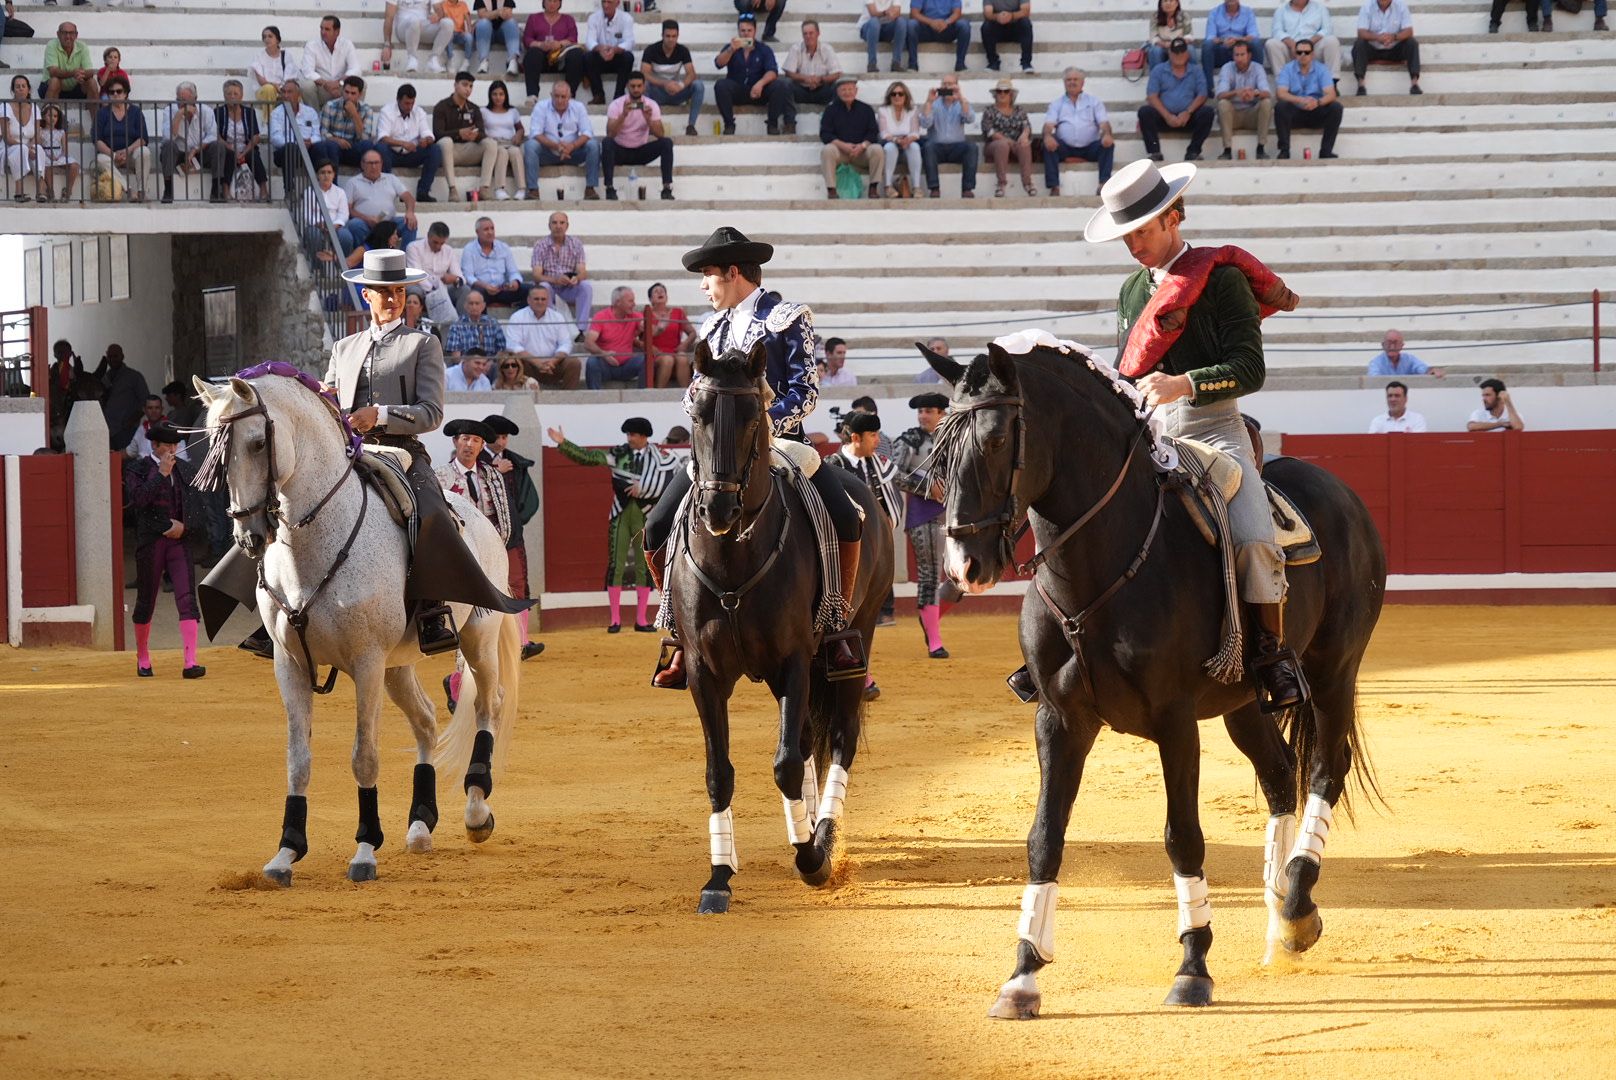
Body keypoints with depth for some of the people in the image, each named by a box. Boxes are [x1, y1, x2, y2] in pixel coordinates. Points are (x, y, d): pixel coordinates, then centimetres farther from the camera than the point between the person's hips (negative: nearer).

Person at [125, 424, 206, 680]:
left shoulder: (186, 469, 10)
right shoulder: (138, 469, -1)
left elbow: (196, 505, 11)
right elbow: (138, 499, -18)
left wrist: (184, 525, -6)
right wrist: (161, 474, -19)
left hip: (179, 540, 2)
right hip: (150, 541, -2)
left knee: (187, 599, -11)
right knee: (146, 601, 8)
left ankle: (191, 662, -16)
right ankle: (143, 659, 26)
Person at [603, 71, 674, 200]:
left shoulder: (651, 105, -4)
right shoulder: (617, 105, -10)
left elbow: (660, 135, -12)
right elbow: (610, 134, -22)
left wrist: (648, 118, -30)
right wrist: (623, 115, -34)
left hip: (642, 152, 2)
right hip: (620, 151, -2)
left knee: (667, 142, -22)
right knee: (606, 142, -33)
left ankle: (667, 188, -25)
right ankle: (609, 188, -32)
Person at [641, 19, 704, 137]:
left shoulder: (683, 51, -4)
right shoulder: (651, 50, -11)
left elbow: (691, 74, -14)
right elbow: (644, 74, -22)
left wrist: (681, 85, -37)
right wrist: (665, 84, -38)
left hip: (676, 92, 2)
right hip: (657, 94, -2)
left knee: (699, 85, -24)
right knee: (644, 85, -35)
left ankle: (691, 125, -23)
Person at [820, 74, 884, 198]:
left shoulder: (866, 109, 12)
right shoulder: (831, 110, 9)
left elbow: (873, 133, 3)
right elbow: (825, 134, -1)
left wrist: (862, 146, -18)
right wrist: (843, 145, -18)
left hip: (861, 151, 1)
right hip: (839, 150, -1)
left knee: (877, 149, -28)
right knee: (827, 150, -33)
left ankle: (874, 188, -18)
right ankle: (831, 190, -32)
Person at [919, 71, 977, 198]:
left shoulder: (962, 104, 12)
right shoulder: (933, 104, 10)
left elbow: (970, 119, -9)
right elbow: (925, 124, -7)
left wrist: (961, 99, -19)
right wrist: (929, 102, -13)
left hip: (956, 148, 1)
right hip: (937, 146, -1)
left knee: (972, 147, -28)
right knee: (928, 146, -32)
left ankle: (967, 188, -27)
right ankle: (934, 188, -34)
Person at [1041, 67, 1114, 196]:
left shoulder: (1094, 102, 17)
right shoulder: (1057, 104, 18)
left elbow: (1103, 122, 4)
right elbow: (1049, 124, 3)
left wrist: (1107, 134, -21)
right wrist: (1048, 136, -23)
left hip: (1090, 147, 0)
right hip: (1065, 147, 0)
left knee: (1108, 144, -27)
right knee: (1048, 144, -29)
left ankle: (1104, 183, -32)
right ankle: (1054, 187, -33)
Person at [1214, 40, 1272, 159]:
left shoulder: (1257, 69, -5)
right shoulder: (1227, 68, -7)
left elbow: (1267, 93, -20)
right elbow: (1220, 95, -22)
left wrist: (1255, 93, -45)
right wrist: (1236, 93, -44)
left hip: (1252, 115, 1)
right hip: (1232, 115, -1)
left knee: (1267, 102, -27)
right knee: (1223, 103, -31)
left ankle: (1261, 148, -23)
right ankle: (1227, 149, -30)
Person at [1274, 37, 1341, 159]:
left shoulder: (1321, 70, 0)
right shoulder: (1288, 70, -2)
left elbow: (1331, 94, -12)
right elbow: (1281, 93, -16)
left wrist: (1318, 102, -36)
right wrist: (1301, 100, -34)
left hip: (1316, 115, 1)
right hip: (1295, 114, -1)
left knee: (1336, 107, -24)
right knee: (1280, 107, -30)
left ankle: (1326, 151, -22)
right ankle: (1284, 150, -27)